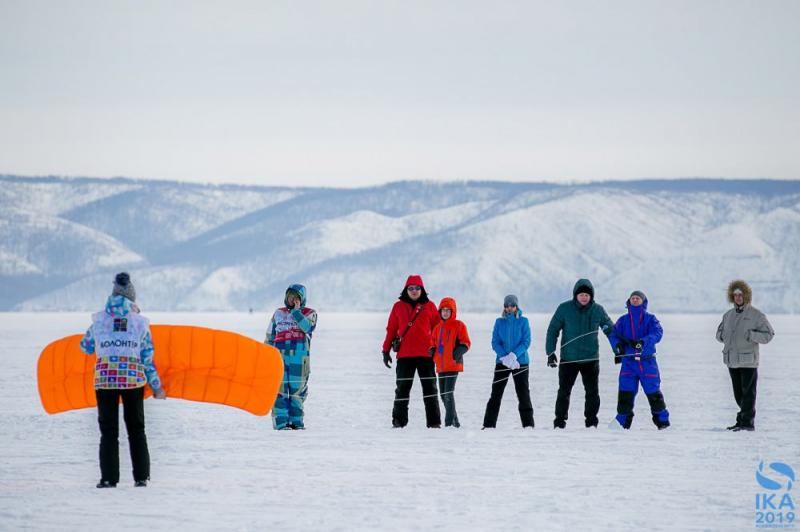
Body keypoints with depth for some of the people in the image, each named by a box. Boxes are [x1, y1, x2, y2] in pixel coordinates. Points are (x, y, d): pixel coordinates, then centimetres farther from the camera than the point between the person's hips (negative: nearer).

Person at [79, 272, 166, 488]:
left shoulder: (100, 321, 3)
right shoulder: (140, 323, 4)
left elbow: (86, 346, 16)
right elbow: (147, 358, 4)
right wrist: (156, 386, 12)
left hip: (105, 379, -1)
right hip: (134, 379, 1)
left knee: (108, 430, 5)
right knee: (136, 429, 12)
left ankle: (109, 478, -2)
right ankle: (141, 477, 9)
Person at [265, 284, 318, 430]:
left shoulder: (309, 314, 9)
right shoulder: (278, 314, 18)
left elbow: (307, 327, -13)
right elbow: (269, 337, 21)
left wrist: (296, 310, -8)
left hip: (299, 358, -2)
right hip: (279, 356, 2)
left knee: (297, 390, 1)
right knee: (279, 390, -7)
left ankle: (296, 421, 9)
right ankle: (281, 422, -9)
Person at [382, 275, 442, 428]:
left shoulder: (429, 306, 7)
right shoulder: (399, 306, 8)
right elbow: (391, 329, 10)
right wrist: (386, 350, 7)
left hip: (425, 354, 0)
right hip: (404, 354, 0)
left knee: (429, 387, 1)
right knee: (402, 388, 2)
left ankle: (434, 421, 4)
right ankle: (398, 420, 6)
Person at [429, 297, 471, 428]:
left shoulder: (458, 325, -3)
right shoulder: (438, 327, 15)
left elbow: (466, 343, -5)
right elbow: (433, 343, 24)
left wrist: (459, 351, -22)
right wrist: (432, 351, 5)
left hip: (453, 364, -7)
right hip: (441, 366, 7)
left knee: (448, 393, -15)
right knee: (443, 395, 11)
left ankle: (449, 422, -14)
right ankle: (454, 422, 22)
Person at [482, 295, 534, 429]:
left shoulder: (523, 321, 1)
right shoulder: (499, 322, 5)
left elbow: (526, 342, -6)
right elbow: (495, 342, -1)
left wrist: (514, 355, -20)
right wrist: (505, 357, -16)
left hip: (520, 362, -1)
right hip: (502, 362, 1)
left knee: (523, 393, -1)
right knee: (496, 393, 0)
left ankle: (528, 424, 4)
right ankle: (488, 424, 2)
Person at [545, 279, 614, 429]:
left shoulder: (598, 310, 2)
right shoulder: (565, 309, -5)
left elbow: (610, 329, 15)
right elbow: (553, 330, 0)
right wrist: (550, 353, -6)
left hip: (591, 358, 2)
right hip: (568, 358, -2)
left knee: (592, 392, 2)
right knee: (564, 391, 1)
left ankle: (591, 421, 11)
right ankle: (560, 421, 10)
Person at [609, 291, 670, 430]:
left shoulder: (650, 319, 4)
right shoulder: (623, 320, 11)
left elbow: (657, 333, -13)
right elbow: (613, 334, 3)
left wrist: (643, 342, -30)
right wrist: (618, 345, -20)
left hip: (647, 362, -2)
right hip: (628, 362, 2)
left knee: (653, 392, 2)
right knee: (625, 393, -5)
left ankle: (662, 420, 16)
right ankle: (622, 421, 3)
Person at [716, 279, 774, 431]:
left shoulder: (756, 315, -4)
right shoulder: (728, 315, 13)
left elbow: (769, 334, -6)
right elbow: (720, 332, 25)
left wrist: (752, 335, -20)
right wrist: (722, 335, 1)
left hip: (748, 361, -6)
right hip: (732, 360, 6)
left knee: (748, 392, -6)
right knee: (738, 393, 12)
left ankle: (747, 422, -5)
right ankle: (743, 419, 22)